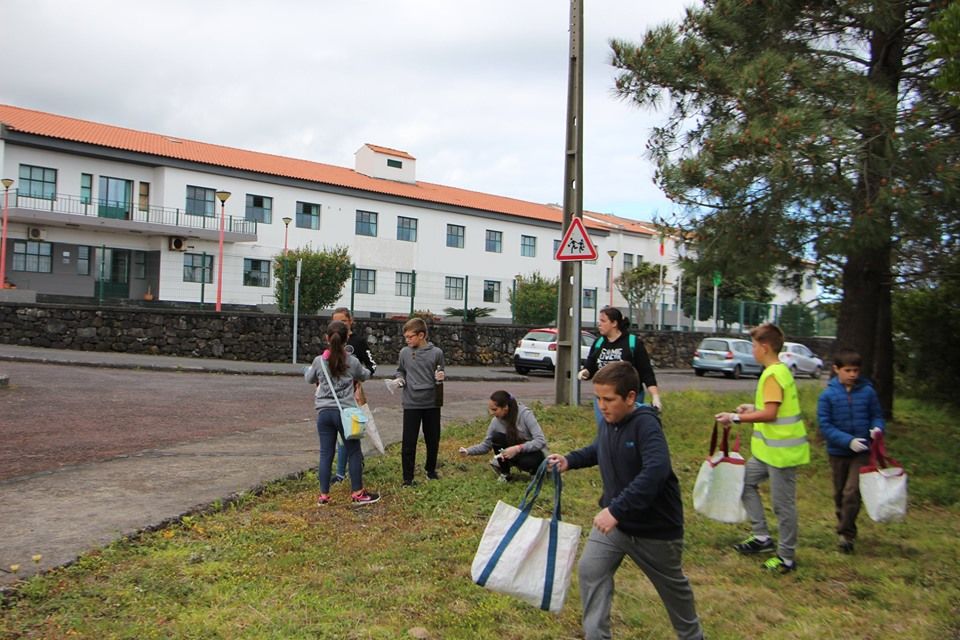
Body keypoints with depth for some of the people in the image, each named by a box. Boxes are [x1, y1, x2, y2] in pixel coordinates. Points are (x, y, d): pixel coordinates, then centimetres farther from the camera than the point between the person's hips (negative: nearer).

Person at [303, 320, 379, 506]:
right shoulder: (352, 362, -4)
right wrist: (364, 370, 38)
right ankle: (358, 493, 16)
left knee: (326, 453, 7)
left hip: (324, 412, 2)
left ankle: (324, 495, 11)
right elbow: (365, 375, 16)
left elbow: (309, 379, 17)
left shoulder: (319, 361, -1)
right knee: (354, 452, 9)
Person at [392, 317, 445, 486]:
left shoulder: (436, 352, -4)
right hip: (411, 404, 0)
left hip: (432, 403, 0)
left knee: (433, 440, 12)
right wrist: (399, 378, -6)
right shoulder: (404, 352, 0)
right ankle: (408, 477, 11)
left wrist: (441, 377, -16)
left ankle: (431, 470, 33)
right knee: (408, 442, 1)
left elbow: (440, 375, 6)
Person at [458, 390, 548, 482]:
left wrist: (518, 448, -40)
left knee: (526, 461, -39)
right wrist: (468, 451, -19)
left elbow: (540, 441, -29)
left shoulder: (525, 414, -25)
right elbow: (486, 445, -2)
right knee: (497, 437, -22)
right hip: (517, 452, 5)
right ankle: (504, 472, -5)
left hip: (535, 453, -4)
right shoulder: (496, 421, -12)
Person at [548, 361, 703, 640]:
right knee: (590, 570, -7)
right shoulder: (607, 422, -4)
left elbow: (655, 471, -41)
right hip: (614, 518, 6)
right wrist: (570, 460, 0)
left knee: (672, 585, 17)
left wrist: (616, 510, -43)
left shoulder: (645, 423, -27)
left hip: (656, 526, -6)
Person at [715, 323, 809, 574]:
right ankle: (762, 537, 24)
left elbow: (770, 414, -26)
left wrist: (735, 418, -20)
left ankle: (787, 557, 15)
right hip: (770, 448, 10)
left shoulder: (773, 374, -20)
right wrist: (753, 408, 14)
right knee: (746, 482, 17)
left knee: (782, 503, 1)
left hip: (781, 449, -10)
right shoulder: (780, 370, 10)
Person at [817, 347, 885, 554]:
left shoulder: (867, 391, -6)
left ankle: (846, 533, 0)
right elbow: (825, 426, -11)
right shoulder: (828, 395, -10)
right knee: (840, 493, 15)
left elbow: (877, 415, 6)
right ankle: (844, 528, 36)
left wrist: (877, 428, -16)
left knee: (852, 491, -12)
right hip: (838, 452, 1)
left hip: (862, 452, -1)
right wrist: (848, 441, -21)